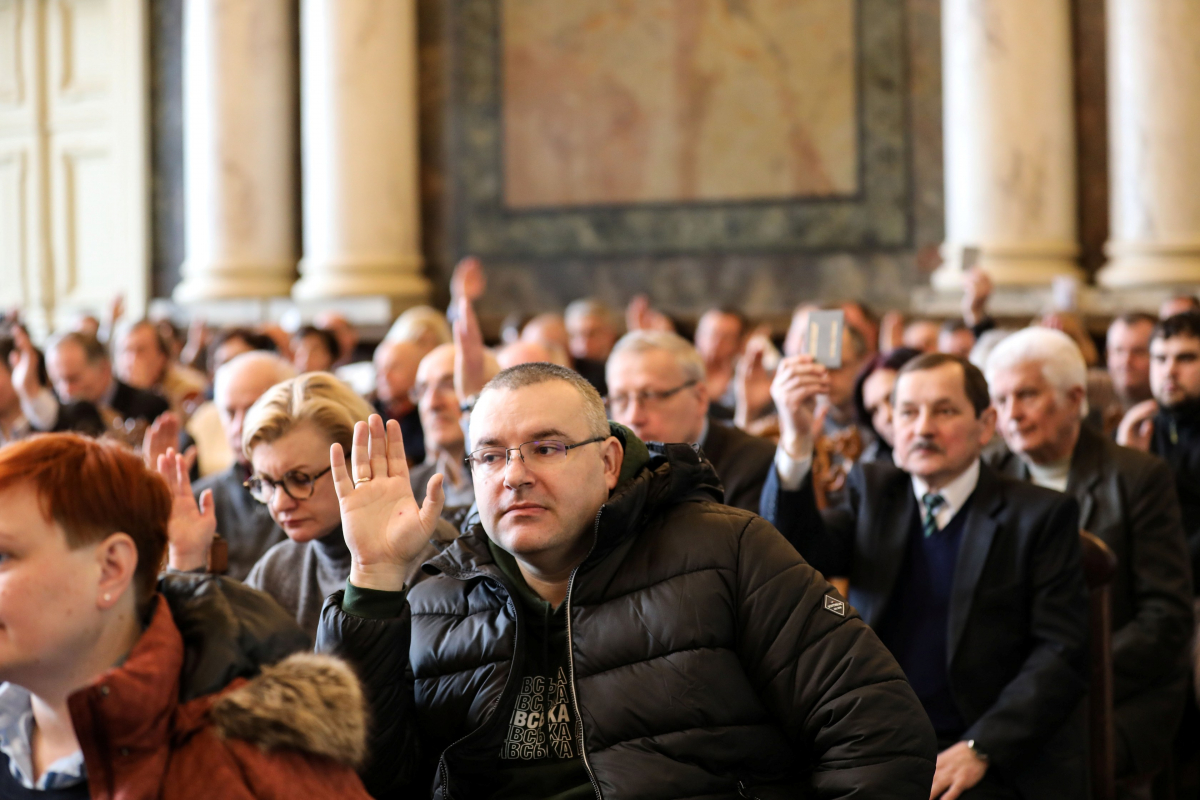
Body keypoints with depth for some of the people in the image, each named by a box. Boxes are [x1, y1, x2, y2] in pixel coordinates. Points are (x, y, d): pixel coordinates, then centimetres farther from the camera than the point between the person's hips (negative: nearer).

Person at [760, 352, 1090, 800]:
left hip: (998, 762, -3)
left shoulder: (1041, 515, 4)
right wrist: (797, 441, -18)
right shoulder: (873, 492, 15)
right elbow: (799, 553, -3)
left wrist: (978, 750, -14)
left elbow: (1061, 654, -3)